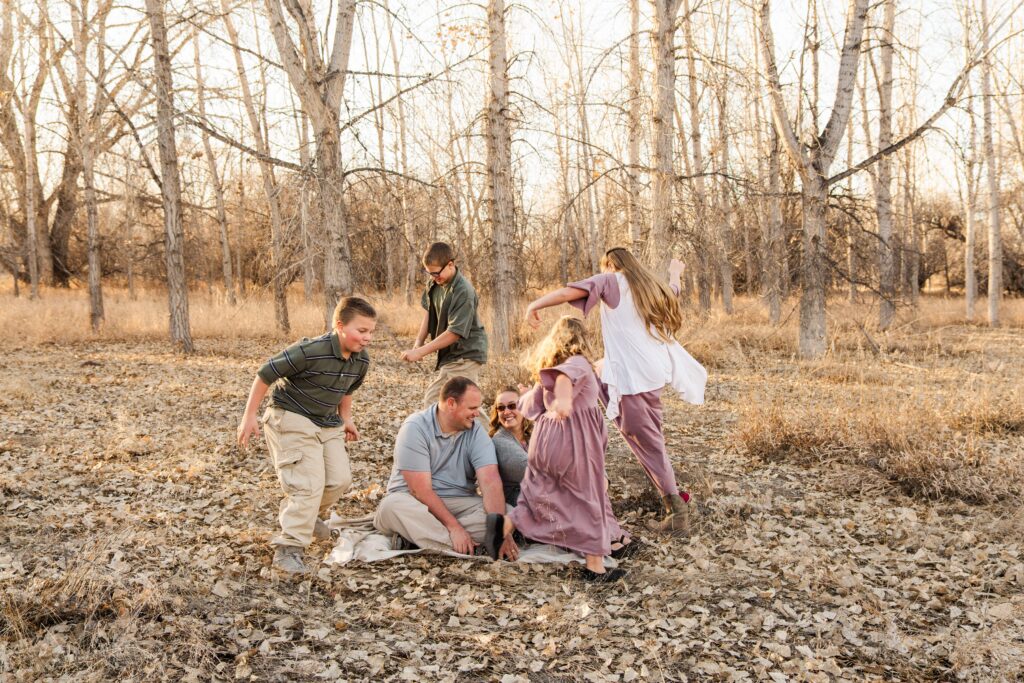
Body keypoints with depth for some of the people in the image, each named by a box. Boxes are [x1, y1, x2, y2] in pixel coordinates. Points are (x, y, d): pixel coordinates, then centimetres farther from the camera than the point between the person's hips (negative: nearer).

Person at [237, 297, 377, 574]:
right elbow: (265, 375, -19)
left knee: (340, 480, 4)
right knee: (310, 484, -16)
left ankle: (307, 515, 33)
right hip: (291, 419, -7)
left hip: (328, 424, 7)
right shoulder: (310, 351, -27)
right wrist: (249, 417, -15)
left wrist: (346, 419, 14)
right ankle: (288, 548, -8)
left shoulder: (361, 360, -4)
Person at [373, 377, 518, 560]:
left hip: (459, 503, 4)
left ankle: (415, 535, -28)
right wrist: (453, 526, -27)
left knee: (509, 512, -23)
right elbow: (420, 489, -20)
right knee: (392, 506, -36)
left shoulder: (476, 432, -4)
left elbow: (491, 482, -17)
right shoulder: (415, 427, -14)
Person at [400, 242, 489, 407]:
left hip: (465, 355, -9)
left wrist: (420, 352, -22)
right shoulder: (434, 283, 1)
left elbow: (454, 333, -24)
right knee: (431, 401, 12)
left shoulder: (464, 292, -23)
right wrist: (418, 343, 2)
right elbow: (428, 311, 14)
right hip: (449, 355, 9)